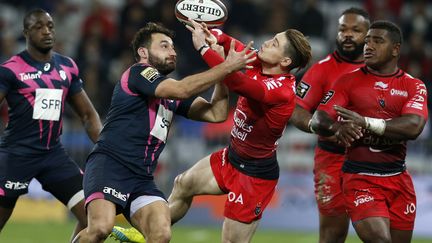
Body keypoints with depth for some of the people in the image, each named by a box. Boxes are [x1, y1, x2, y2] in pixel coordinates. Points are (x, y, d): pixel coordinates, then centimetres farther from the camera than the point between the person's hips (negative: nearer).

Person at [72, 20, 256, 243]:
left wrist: (221, 62, 7)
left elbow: (216, 113, 13)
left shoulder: (173, 96, 21)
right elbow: (182, 90, -17)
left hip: (142, 178, 7)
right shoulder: (138, 73, -2)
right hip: (109, 164, -7)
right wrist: (227, 67, -12)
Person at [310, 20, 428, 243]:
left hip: (399, 180, 3)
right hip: (360, 178, -3)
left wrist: (366, 123, -25)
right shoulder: (349, 81, 3)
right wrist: (336, 127, -31)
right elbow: (318, 120, -7)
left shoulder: (414, 86, 4)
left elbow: (413, 127, -15)